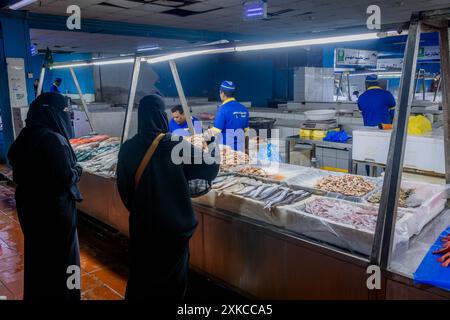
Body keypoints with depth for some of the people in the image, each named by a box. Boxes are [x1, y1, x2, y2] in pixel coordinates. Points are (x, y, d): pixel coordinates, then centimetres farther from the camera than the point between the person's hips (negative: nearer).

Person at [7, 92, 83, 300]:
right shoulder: (54, 139, -25)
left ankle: (36, 294, 42)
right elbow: (65, 178, -26)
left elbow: (13, 159, 14)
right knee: (60, 256, 10)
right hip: (54, 209, -8)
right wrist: (77, 170, -7)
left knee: (37, 252, 24)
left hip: (29, 205, 9)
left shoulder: (26, 135, 1)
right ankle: (61, 294, 26)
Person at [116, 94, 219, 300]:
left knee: (141, 272, 23)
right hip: (174, 225, -2)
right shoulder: (176, 145, -17)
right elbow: (210, 169, -12)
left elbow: (122, 187, -1)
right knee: (172, 276, 18)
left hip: (141, 224, 3)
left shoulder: (127, 148, -9)